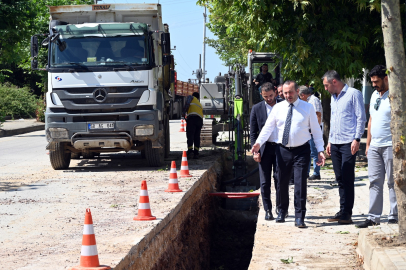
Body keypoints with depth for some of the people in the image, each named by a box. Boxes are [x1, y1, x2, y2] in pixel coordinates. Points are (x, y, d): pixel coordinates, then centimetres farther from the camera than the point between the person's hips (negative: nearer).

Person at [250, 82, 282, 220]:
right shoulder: (257, 109, 3)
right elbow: (253, 132, 4)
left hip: (281, 147, 0)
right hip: (265, 148, 0)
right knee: (265, 182, 2)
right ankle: (268, 210, 10)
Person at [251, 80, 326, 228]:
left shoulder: (308, 108, 0)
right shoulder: (278, 108, 5)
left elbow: (316, 130, 2)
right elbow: (268, 127, 2)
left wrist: (320, 150, -4)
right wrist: (258, 143, -14)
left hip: (301, 151, -2)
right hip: (283, 150, 2)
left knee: (300, 183, -7)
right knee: (282, 183, 11)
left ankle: (299, 217, -1)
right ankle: (282, 211, 31)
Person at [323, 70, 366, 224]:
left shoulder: (353, 94, -4)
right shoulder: (333, 97, 19)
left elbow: (361, 118, -8)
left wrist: (357, 139, -14)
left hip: (348, 142, -7)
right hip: (335, 143, 7)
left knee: (347, 179, -7)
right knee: (340, 179, 8)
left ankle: (346, 213, -6)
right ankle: (343, 212, 11)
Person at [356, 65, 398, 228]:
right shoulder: (374, 95, 15)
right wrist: (368, 144, 19)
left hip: (390, 146, -7)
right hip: (374, 146, 7)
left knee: (393, 182, -1)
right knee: (375, 182, 7)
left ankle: (394, 217, 5)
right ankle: (373, 218, 9)